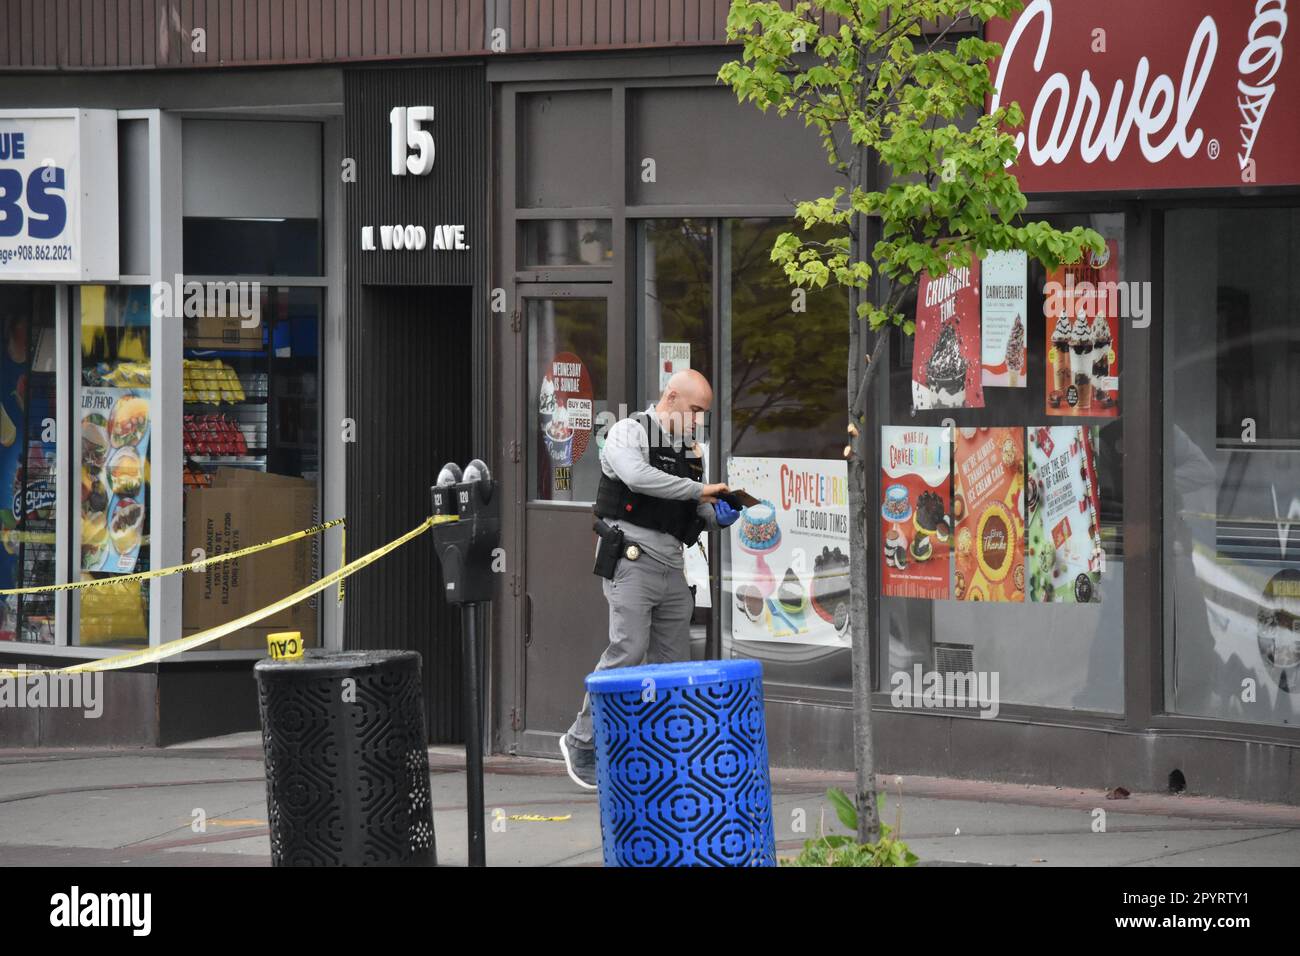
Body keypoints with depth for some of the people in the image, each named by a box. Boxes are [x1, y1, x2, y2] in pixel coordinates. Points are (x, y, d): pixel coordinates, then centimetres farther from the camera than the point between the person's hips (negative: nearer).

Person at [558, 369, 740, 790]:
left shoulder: (690, 449, 19)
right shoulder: (628, 432, -3)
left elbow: (697, 513, 25)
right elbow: (637, 475, -24)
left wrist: (716, 515, 2)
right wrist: (698, 489, -20)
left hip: (671, 565, 8)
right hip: (632, 555, -8)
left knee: (673, 661, 4)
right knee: (628, 650, -16)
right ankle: (582, 740, -6)